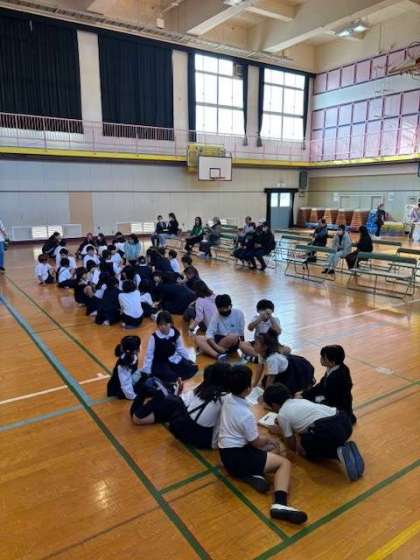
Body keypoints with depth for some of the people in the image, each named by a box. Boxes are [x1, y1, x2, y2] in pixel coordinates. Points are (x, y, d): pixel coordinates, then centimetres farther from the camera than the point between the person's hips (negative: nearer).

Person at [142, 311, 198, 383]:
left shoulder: (175, 334, -8)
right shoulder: (154, 337, -19)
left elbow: (181, 349, 8)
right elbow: (149, 355, -13)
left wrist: (189, 361, 11)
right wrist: (147, 373, -13)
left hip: (173, 360, 5)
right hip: (159, 363, -5)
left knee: (193, 368, -9)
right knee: (170, 376, -32)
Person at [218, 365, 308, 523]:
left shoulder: (227, 399, 1)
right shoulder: (246, 414, -23)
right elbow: (256, 442, -10)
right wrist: (268, 439, 11)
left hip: (227, 453, 9)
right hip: (237, 458, -9)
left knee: (271, 448, 23)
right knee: (285, 463, -8)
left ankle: (252, 474, -1)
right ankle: (280, 504, -27)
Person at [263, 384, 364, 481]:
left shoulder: (282, 414, 9)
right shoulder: (301, 400, 29)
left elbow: (293, 446, 18)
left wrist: (281, 432, 36)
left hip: (327, 430, -8)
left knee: (302, 449, 22)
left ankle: (337, 453, -1)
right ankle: (344, 448, 10)